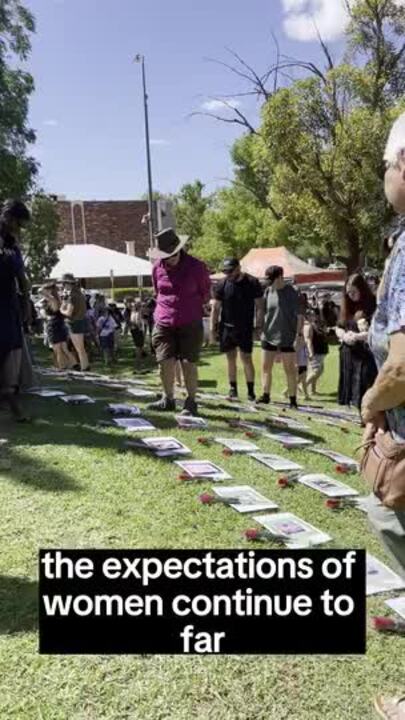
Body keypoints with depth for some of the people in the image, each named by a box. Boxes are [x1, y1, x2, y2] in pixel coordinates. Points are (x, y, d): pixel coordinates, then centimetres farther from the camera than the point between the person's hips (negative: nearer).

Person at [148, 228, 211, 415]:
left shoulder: (196, 267, -7)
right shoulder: (157, 268, 3)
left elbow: (205, 292, 8)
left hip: (190, 324, -3)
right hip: (164, 323, 3)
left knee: (189, 363, -3)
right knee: (166, 362, -2)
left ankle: (191, 402, 11)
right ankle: (168, 399, 15)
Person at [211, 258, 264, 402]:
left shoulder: (252, 283, -3)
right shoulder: (222, 285, 2)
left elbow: (259, 306, 0)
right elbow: (216, 308, 5)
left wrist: (259, 326, -6)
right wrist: (212, 329, 0)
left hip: (245, 328, -2)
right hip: (226, 327, 2)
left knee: (246, 358, -4)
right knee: (231, 358, 6)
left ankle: (251, 390, 5)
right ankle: (233, 389, 15)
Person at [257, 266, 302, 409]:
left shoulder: (291, 293, -8)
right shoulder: (268, 291, 5)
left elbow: (300, 316, -8)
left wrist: (299, 334, -14)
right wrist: (261, 330, 13)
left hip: (287, 338, -5)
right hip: (268, 336, 5)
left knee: (289, 369, 2)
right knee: (266, 367, 9)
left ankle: (293, 399, 8)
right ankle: (266, 395, 20)